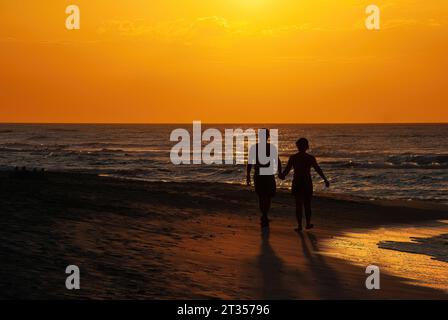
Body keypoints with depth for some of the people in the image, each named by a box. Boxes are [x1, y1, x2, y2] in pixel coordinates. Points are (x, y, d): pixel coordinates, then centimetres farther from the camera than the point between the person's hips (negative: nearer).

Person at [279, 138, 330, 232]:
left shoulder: (293, 158, -5)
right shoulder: (310, 158, -6)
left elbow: (286, 170, -6)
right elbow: (318, 170, -3)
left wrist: (282, 176, 13)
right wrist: (325, 180, 6)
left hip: (297, 183, 0)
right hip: (307, 182, 0)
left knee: (298, 204, 5)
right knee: (307, 204, 14)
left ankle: (299, 225, 0)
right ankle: (308, 224, 25)